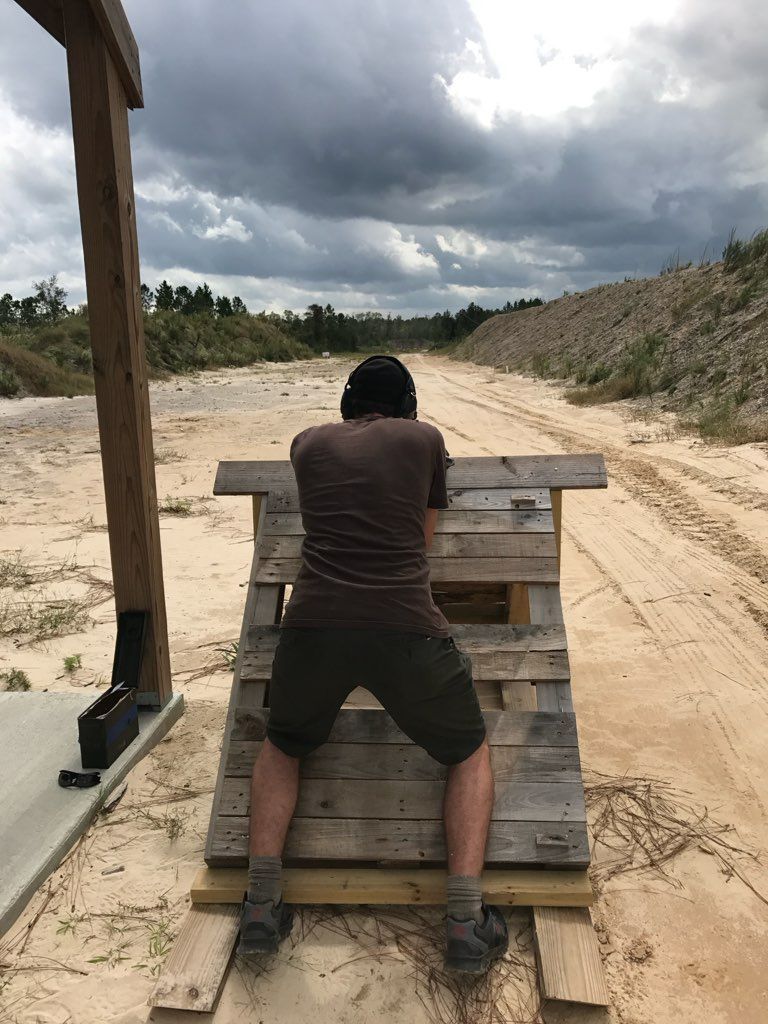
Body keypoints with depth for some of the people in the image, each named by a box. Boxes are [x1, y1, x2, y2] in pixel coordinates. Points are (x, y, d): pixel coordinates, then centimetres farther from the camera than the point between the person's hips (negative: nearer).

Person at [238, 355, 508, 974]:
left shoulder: (308, 443, 18)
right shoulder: (425, 438, 14)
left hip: (313, 626, 2)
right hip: (406, 628, -1)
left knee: (282, 749, 31)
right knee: (471, 756, 24)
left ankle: (262, 904, 19)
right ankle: (465, 922, 13)